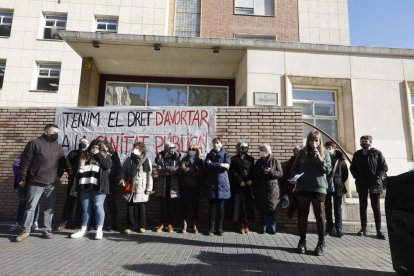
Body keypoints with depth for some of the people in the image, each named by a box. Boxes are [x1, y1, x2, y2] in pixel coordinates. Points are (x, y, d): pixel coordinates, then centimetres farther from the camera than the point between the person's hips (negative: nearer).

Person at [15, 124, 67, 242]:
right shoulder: (34, 143, -6)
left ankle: (47, 230, 17)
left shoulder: (58, 146, 10)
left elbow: (62, 163, 18)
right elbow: (25, 161, -5)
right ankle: (26, 230, 14)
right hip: (36, 183, -4)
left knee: (49, 208, 8)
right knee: (30, 207, 3)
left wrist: (59, 175, 9)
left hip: (51, 184, 4)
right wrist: (23, 178, -5)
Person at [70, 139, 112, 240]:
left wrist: (98, 154, -9)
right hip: (85, 186, 4)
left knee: (98, 207, -3)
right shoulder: (84, 155, 17)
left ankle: (99, 230, 4)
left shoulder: (105, 156, 7)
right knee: (85, 208, 8)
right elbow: (78, 170, 16)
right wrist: (77, 185, 5)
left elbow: (107, 165, -13)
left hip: (98, 186, -4)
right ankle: (83, 229, 18)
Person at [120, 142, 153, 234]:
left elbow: (149, 176, -1)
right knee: (130, 208, 7)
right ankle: (130, 226, 18)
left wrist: (149, 189, -6)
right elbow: (123, 171, 12)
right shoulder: (128, 160, 8)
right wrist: (122, 180, -6)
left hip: (141, 189, -2)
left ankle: (142, 226, 20)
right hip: (129, 188, 2)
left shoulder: (146, 161, 0)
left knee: (141, 208, 7)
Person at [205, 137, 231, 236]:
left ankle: (219, 228, 12)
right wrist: (220, 165, -12)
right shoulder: (209, 154, 13)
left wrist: (212, 165, -9)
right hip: (212, 183, 1)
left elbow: (227, 166, -12)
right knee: (212, 205, 1)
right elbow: (206, 165, -7)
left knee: (221, 206, 2)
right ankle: (212, 227, 9)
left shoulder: (225, 155, 7)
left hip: (222, 183, -1)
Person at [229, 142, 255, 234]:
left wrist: (251, 180, -9)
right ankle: (241, 226, 9)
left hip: (248, 186, 2)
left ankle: (246, 225, 14)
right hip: (238, 186, -2)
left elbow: (253, 171, 8)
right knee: (239, 205, -1)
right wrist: (240, 181, -12)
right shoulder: (234, 159, 5)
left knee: (248, 205, 2)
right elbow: (233, 172, -3)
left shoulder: (250, 159, 13)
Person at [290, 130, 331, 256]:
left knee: (320, 215, 3)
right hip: (303, 188, 2)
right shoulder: (302, 153, 9)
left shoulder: (324, 153, 6)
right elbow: (294, 169, 10)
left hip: (319, 188, -1)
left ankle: (321, 243, 13)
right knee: (302, 215, 6)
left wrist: (319, 158, -16)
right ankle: (302, 241, 17)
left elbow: (328, 170, -4)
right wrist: (294, 177, -9)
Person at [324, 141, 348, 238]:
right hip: (326, 187, 2)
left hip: (337, 187, -2)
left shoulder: (340, 159, -2)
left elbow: (345, 173, 4)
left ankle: (339, 229, 13)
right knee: (327, 208, 10)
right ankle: (329, 229, 20)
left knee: (338, 209, 6)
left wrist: (340, 183, 0)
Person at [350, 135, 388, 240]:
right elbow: (352, 168, 13)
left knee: (376, 207, 1)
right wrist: (357, 177, -1)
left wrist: (377, 177, -13)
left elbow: (384, 167, -2)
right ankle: (363, 228, 14)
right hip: (362, 184, 3)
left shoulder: (377, 153, 0)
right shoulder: (357, 154, 8)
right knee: (363, 206, 7)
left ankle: (379, 230, 8)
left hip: (374, 184, -3)